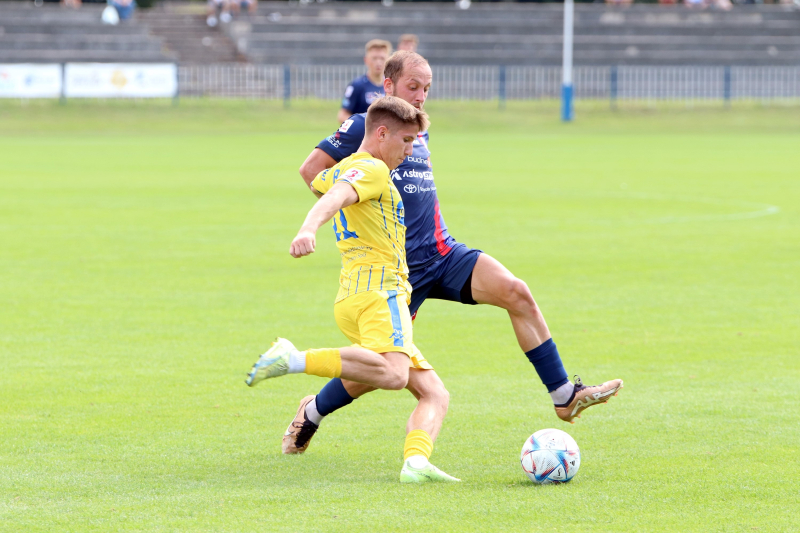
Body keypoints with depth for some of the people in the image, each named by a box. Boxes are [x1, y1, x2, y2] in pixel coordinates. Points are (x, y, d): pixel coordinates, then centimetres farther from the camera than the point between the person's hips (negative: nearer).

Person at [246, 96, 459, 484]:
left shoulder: (340, 171, 27)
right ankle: (295, 360, -35)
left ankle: (415, 461, -22)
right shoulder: (372, 169, -2)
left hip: (351, 296, 10)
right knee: (393, 375, -36)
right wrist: (308, 229, -43)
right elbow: (335, 198, -24)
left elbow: (317, 180, 52)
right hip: (378, 291, -10)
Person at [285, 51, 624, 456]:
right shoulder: (363, 127, -6)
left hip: (444, 254, 6)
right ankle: (312, 413, 25)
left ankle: (564, 395, -15)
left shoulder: (420, 132, 16)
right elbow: (311, 169, -6)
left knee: (516, 292, -17)